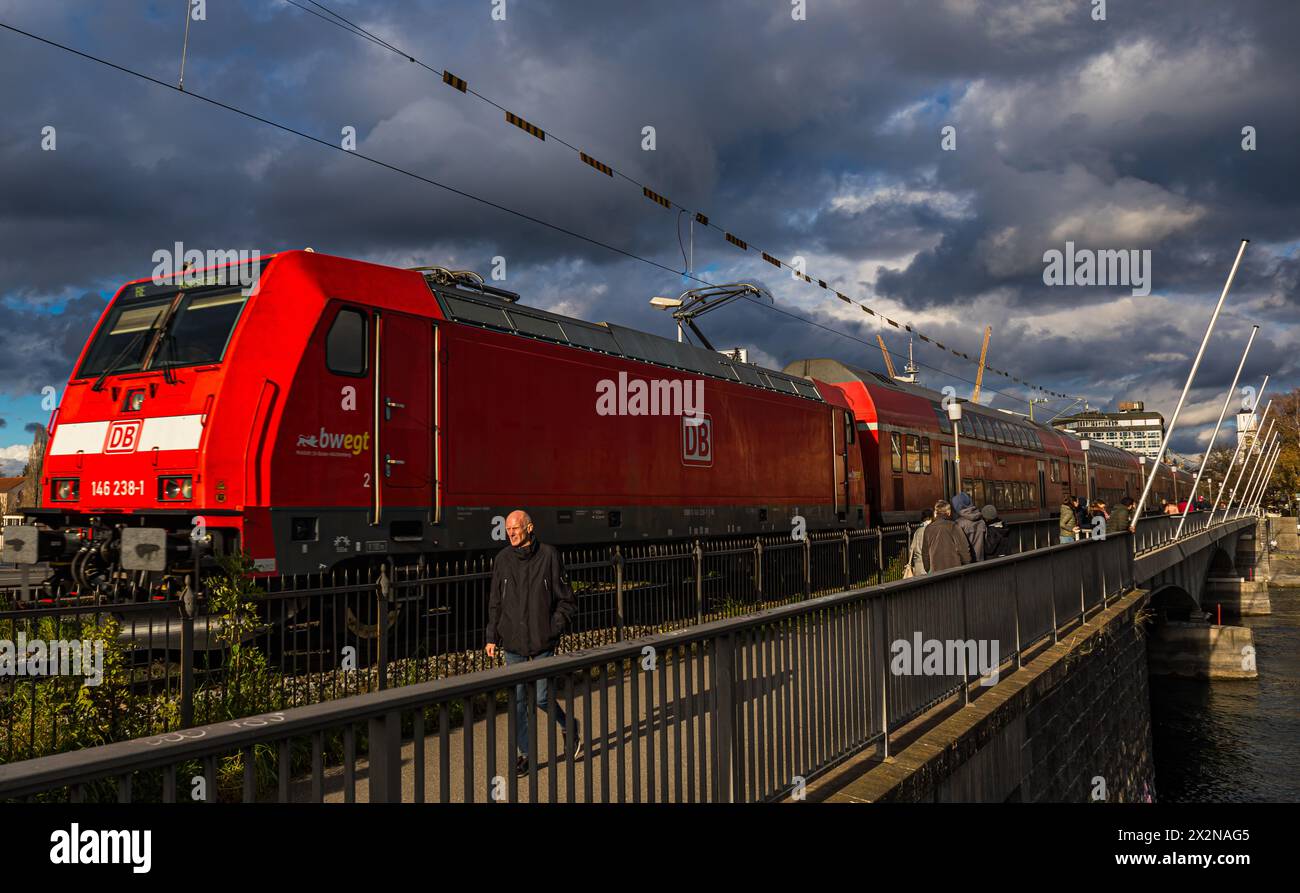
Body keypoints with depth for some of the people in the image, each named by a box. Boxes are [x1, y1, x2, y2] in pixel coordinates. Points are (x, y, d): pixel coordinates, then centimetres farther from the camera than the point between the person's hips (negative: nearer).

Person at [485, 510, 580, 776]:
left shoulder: (549, 555, -5)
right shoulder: (502, 559, 4)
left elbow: (566, 600, 0)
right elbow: (495, 602, 11)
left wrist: (554, 629, -8)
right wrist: (492, 637, 6)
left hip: (542, 643, -3)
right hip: (512, 643, 3)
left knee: (542, 698, -2)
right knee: (517, 700, 5)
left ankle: (569, 726, 27)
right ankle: (525, 753, 18)